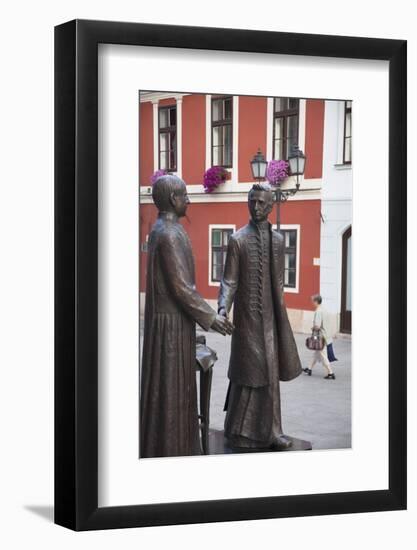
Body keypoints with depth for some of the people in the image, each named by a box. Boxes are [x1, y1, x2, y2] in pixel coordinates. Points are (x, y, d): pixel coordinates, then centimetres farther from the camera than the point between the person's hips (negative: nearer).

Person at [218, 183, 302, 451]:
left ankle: (268, 431, 19)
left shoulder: (278, 239, 9)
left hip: (272, 316, 5)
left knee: (269, 372, 9)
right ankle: (243, 431, 10)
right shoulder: (238, 240, -6)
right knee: (250, 372, -2)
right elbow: (229, 280, -8)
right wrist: (223, 308, -23)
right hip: (248, 316, -5)